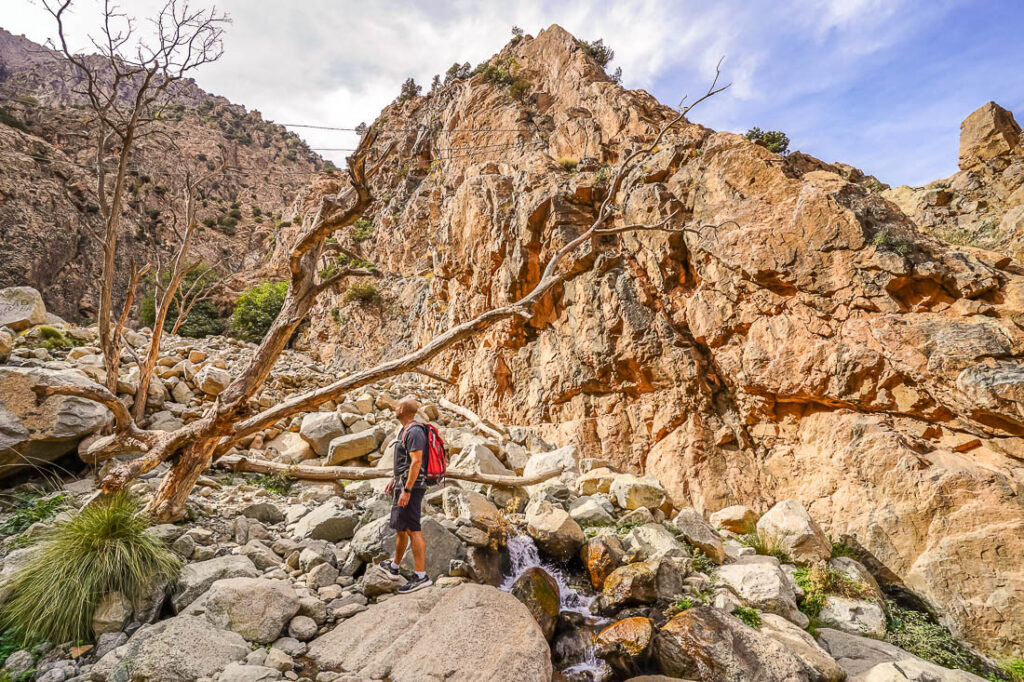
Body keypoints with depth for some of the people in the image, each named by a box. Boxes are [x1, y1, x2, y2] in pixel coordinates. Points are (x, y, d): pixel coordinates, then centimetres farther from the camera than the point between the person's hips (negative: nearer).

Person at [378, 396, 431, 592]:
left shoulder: (414, 432, -18)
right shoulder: (406, 430, 15)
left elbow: (416, 462, -24)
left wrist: (406, 490, -26)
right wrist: (393, 480, 26)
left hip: (411, 487, -11)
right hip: (402, 484, 11)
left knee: (411, 529, -10)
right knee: (400, 527, 22)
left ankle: (421, 576, -7)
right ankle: (394, 565, 38)